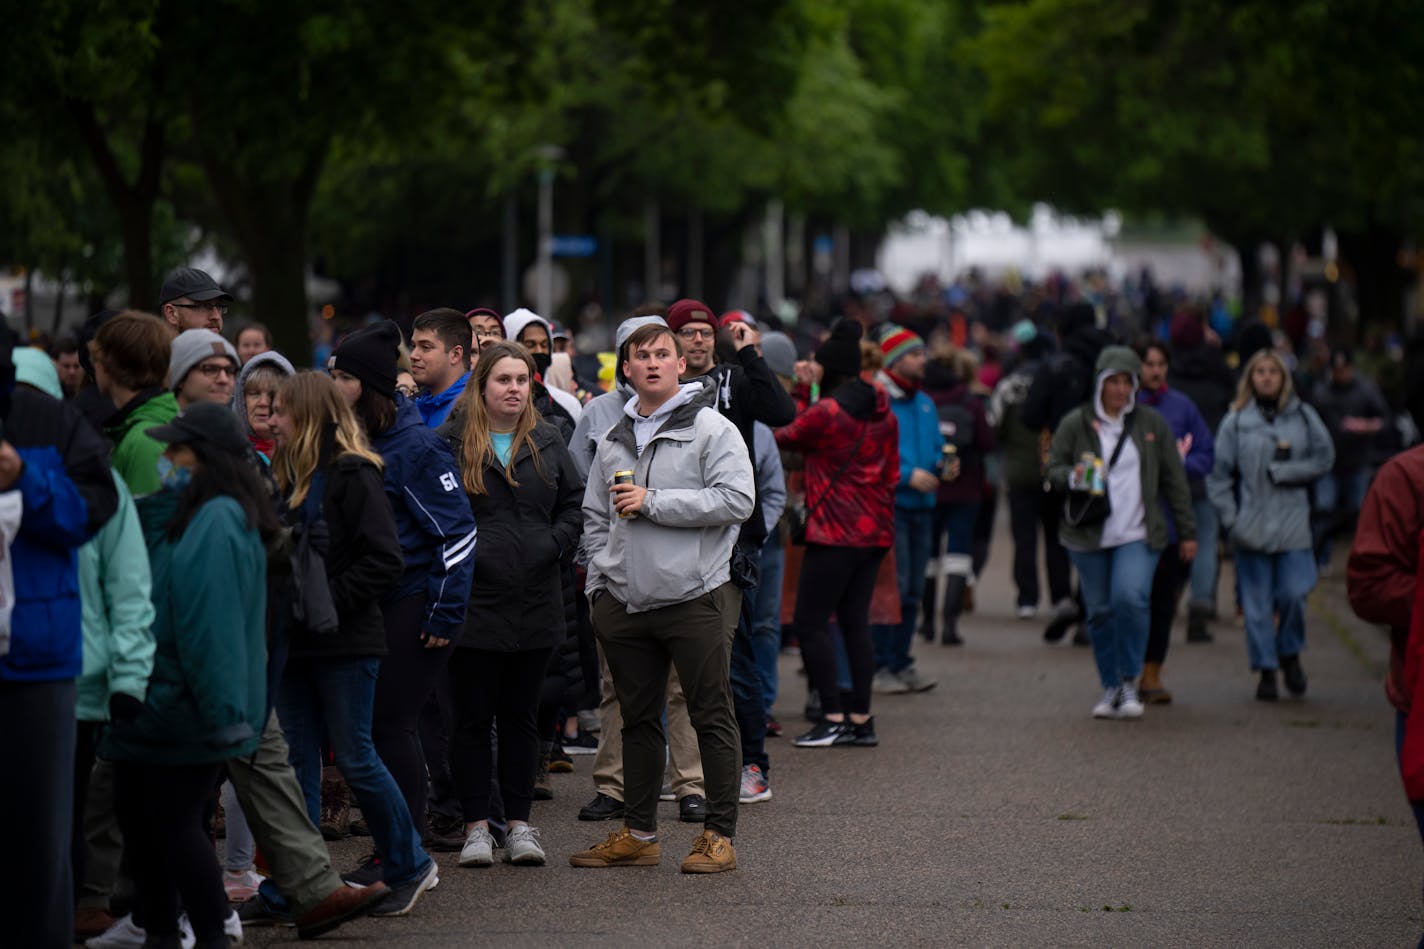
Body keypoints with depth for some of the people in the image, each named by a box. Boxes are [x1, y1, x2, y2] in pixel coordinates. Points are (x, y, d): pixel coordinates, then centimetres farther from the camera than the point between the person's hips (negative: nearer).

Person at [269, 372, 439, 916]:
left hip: (344, 643, -7)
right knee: (298, 762, 6)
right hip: (295, 642, 7)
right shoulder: (286, 477, 13)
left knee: (354, 758, -2)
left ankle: (409, 866, 12)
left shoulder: (353, 474, -11)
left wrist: (327, 601, -18)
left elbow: (384, 560, -16)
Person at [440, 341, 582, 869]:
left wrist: (557, 545, 0)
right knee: (473, 718, 1)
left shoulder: (547, 444, 12)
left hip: (535, 605, 3)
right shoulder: (451, 444, -1)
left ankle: (519, 824, 15)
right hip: (474, 603, -3)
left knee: (520, 717, 10)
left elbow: (575, 502, 15)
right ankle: (476, 825, 7)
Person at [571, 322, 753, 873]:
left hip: (695, 596, -6)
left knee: (711, 717, -3)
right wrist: (600, 582, 11)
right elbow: (594, 516, 23)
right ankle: (638, 835, 19)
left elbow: (737, 499, -16)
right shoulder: (614, 440, 16)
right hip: (625, 601, 6)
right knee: (638, 718, 11)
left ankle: (719, 835, 3)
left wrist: (652, 502, -14)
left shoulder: (712, 429, -3)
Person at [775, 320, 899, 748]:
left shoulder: (826, 412, -13)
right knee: (855, 621, 11)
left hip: (836, 533, -8)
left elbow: (786, 438, 1)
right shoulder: (884, 414, 10)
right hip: (875, 531, 8)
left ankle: (832, 718, -7)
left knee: (809, 623, -3)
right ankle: (862, 720, 10)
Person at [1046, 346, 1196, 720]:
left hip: (1138, 534, -1)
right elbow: (1053, 468, 7)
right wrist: (1072, 477, -17)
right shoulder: (1075, 424, 4)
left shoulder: (1151, 423, 8)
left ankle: (1129, 681, -6)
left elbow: (1174, 481, 13)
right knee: (1099, 611, 3)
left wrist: (1187, 532, 13)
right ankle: (1110, 687, 18)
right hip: (1088, 535, 1)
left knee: (1130, 597, -21)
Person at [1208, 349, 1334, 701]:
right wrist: (1230, 519, -4)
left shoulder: (1303, 416, 6)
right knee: (1257, 602, 1)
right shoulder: (1236, 421, 4)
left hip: (1293, 523, 0)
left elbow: (1324, 458, 3)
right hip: (1251, 524, 0)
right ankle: (1266, 669, 10)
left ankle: (1289, 654, 18)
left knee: (1293, 593, -7)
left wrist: (1280, 472, -7)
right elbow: (1219, 474, 4)